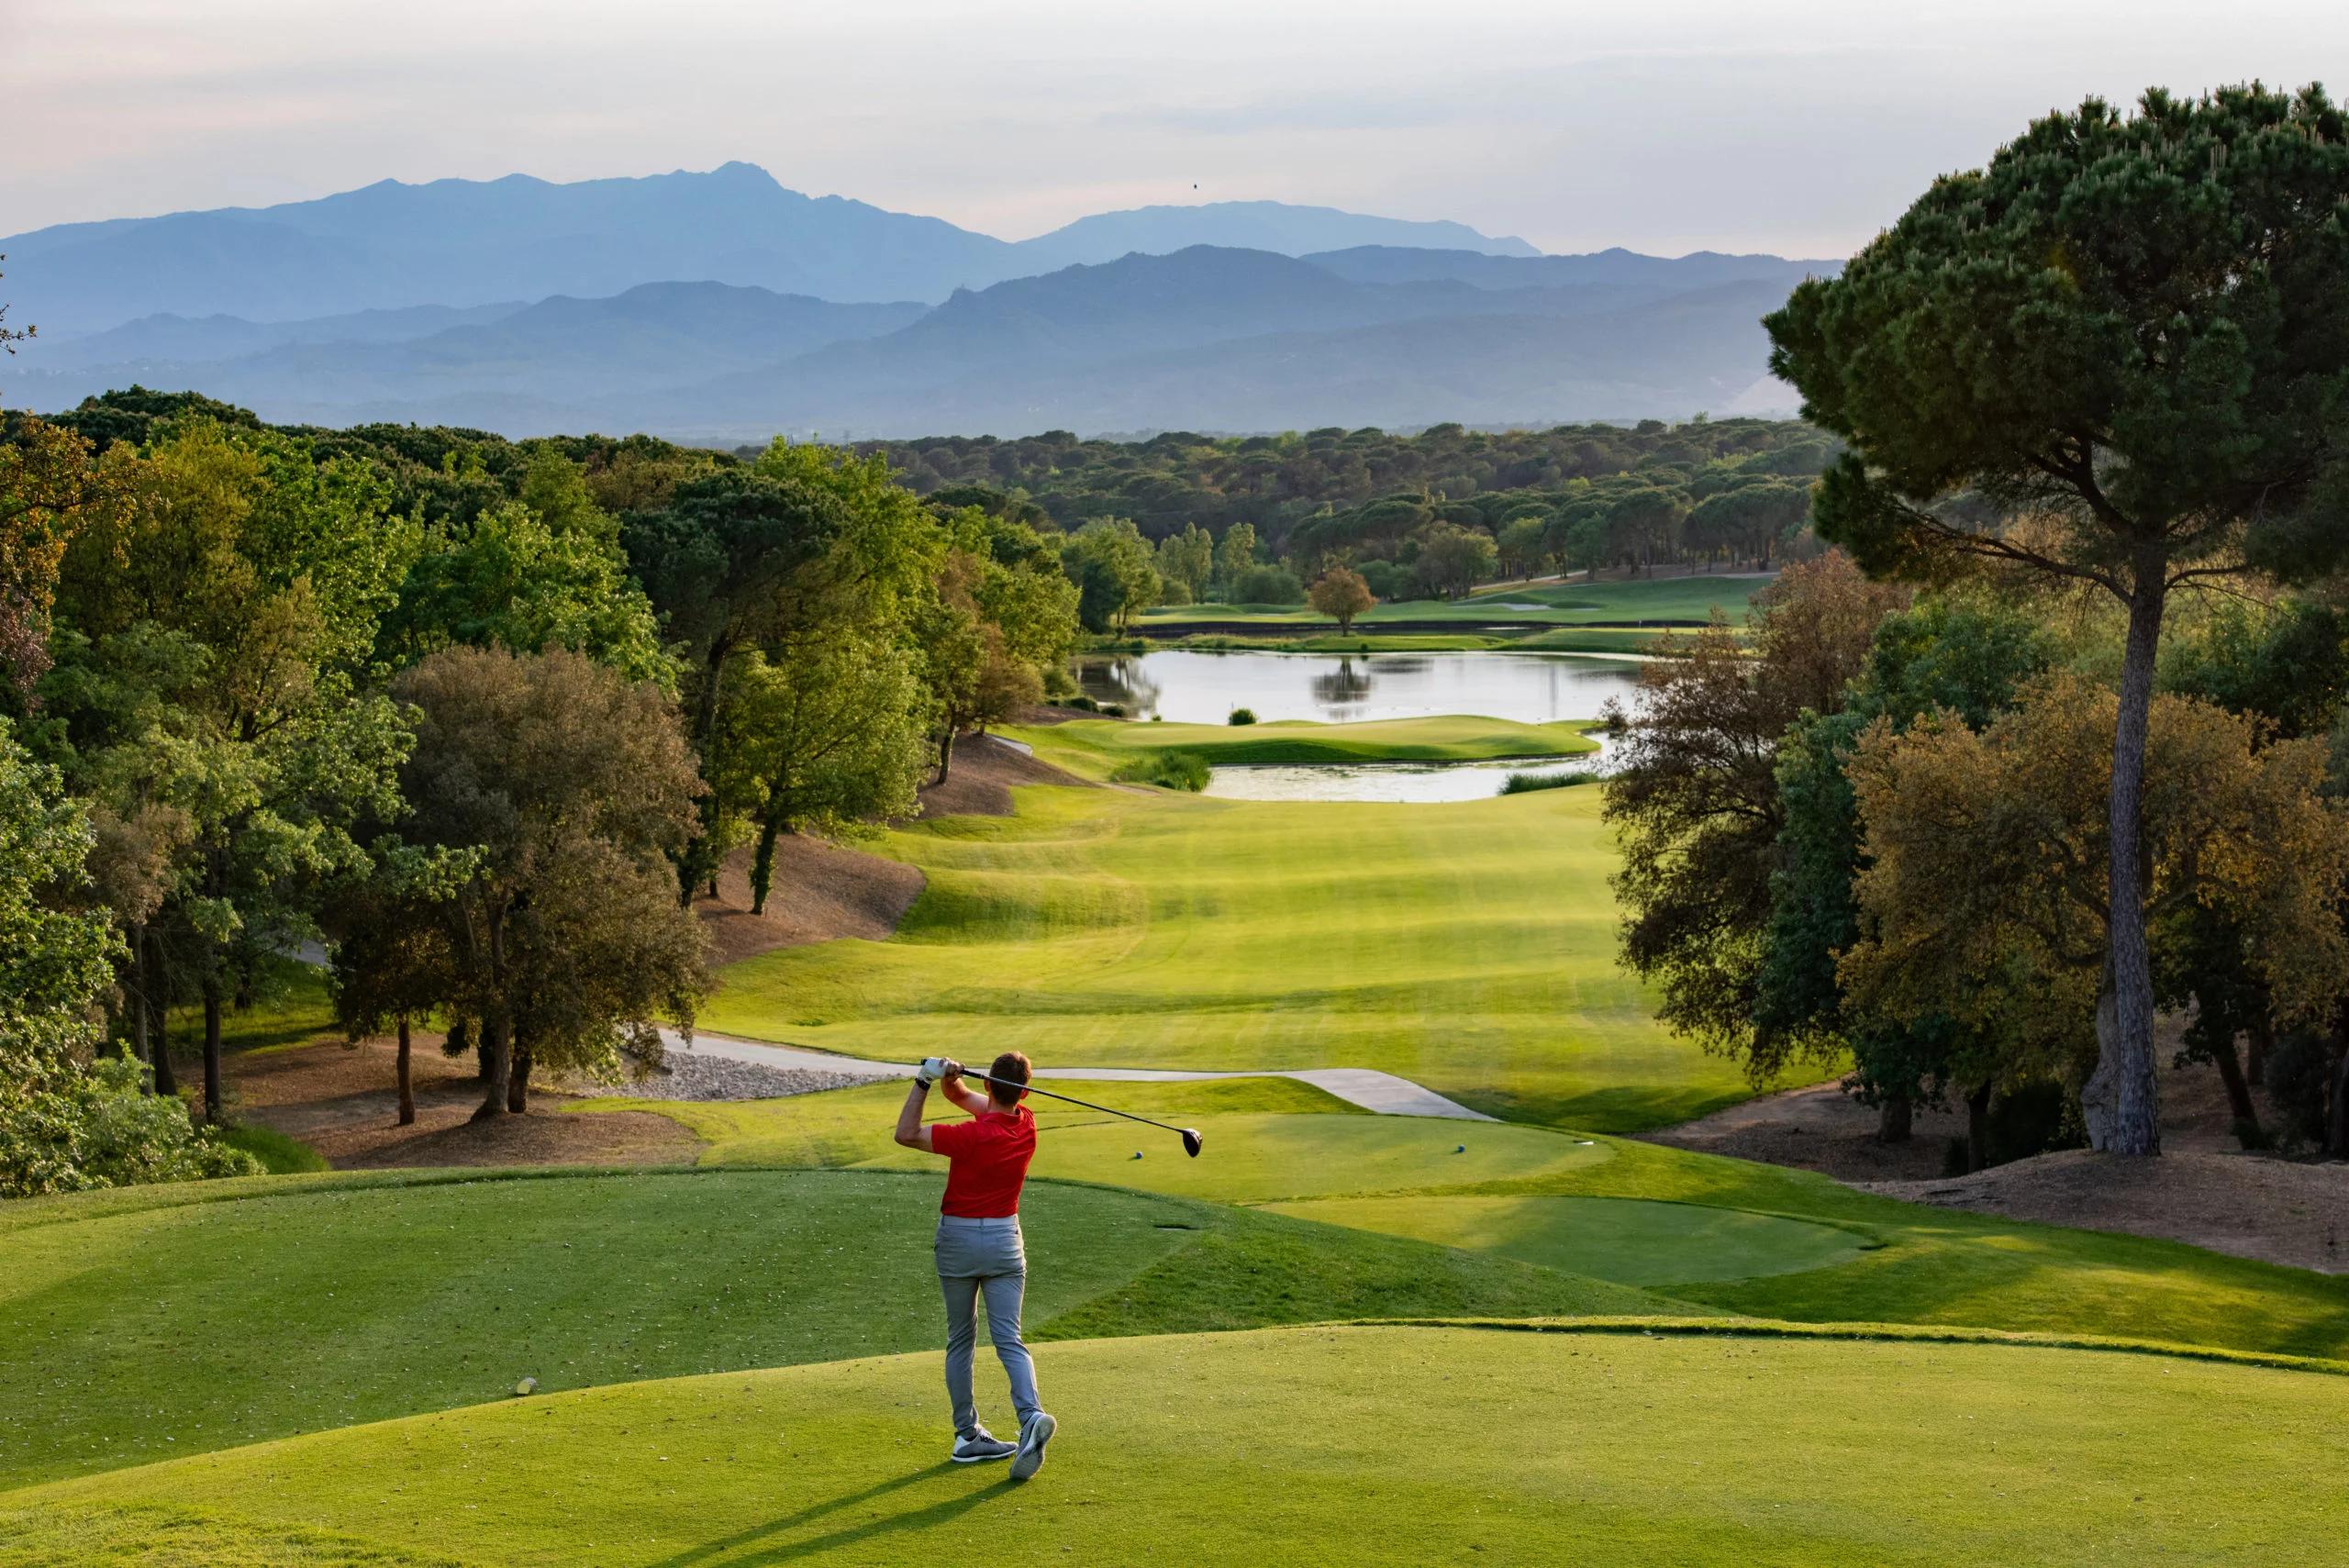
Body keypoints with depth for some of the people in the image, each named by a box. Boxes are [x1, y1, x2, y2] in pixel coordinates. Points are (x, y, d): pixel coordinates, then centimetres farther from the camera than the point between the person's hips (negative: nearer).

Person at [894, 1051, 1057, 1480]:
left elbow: (906, 1134, -17)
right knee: (1009, 1340, -3)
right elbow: (967, 1098, 4)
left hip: (957, 1239, -3)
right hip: (1005, 1239, 3)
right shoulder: (1027, 1125, -2)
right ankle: (1031, 1416, -27)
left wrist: (925, 1081, -19)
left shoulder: (972, 1135, -20)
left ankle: (967, 1436, 13)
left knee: (960, 1341, 12)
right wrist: (950, 1080, -17)